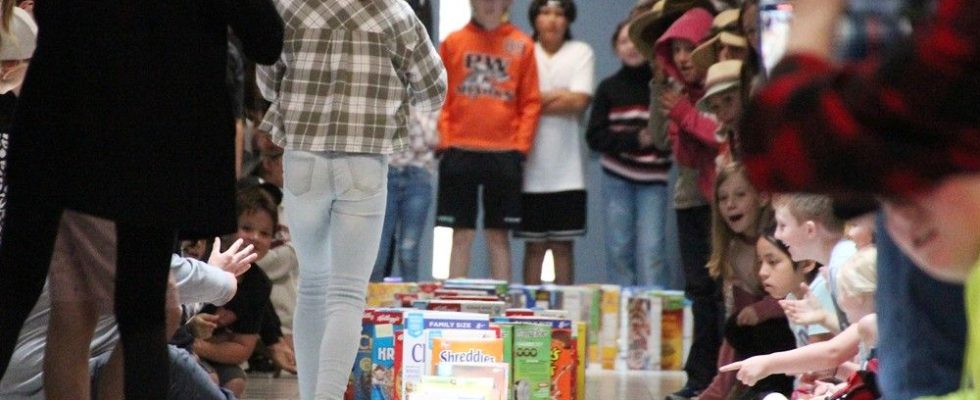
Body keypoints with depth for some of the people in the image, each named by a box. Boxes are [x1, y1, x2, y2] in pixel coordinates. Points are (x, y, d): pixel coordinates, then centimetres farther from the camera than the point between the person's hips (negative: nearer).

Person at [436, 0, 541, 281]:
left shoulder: (522, 46, 4)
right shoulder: (453, 43, 5)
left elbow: (531, 103, 4)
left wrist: (521, 146, -5)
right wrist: (444, 142, -5)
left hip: (504, 155, 0)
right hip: (460, 152, 0)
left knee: (499, 236, 4)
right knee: (461, 235, 3)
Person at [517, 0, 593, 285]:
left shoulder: (581, 53, 4)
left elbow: (579, 102, -7)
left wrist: (536, 100, -5)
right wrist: (554, 97, -7)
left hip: (566, 169, 0)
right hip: (530, 166, 0)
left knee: (563, 245, 3)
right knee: (533, 244, 4)